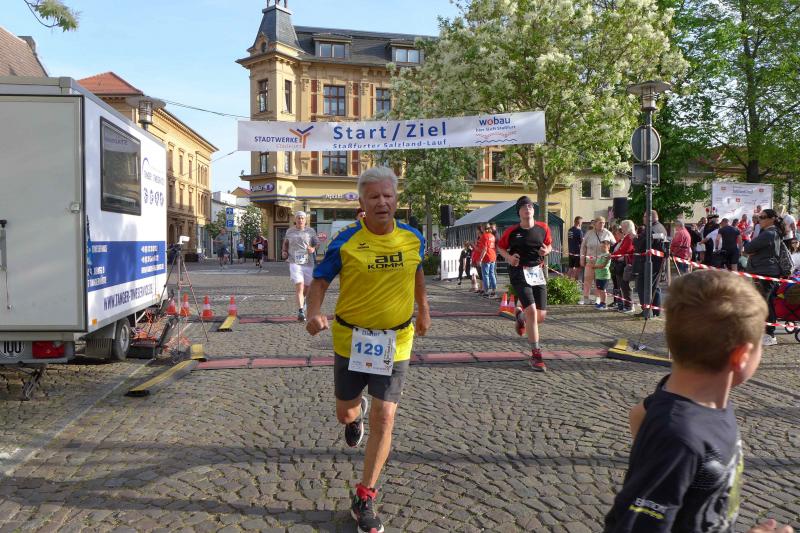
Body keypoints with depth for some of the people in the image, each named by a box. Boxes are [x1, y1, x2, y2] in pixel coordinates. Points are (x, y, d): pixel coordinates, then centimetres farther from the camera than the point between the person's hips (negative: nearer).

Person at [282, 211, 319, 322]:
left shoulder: (310, 231, 7)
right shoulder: (289, 231, 10)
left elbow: (317, 243, 10)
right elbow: (285, 243, 26)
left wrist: (313, 249, -12)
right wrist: (284, 252, 9)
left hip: (308, 262, 2)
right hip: (295, 262, -2)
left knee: (307, 286, 14)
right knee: (299, 286, -16)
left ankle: (302, 300, 47)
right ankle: (301, 311, -20)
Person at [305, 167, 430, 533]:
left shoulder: (412, 238, -4)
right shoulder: (346, 241, -13)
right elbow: (320, 280, -6)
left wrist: (423, 309, 22)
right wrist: (314, 313, -25)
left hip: (395, 342, 1)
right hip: (351, 339, -1)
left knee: (384, 418, -5)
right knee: (345, 412, 14)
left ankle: (365, 498, 11)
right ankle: (356, 413, 55)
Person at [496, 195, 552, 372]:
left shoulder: (543, 228, 3)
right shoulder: (512, 231, -4)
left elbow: (549, 245, 18)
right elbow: (500, 247, 9)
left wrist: (546, 251, -5)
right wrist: (508, 257, -10)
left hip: (538, 273, 4)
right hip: (519, 273, -4)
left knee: (541, 315, 3)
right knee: (532, 311, -16)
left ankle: (520, 315, 41)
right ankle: (536, 355, -5)